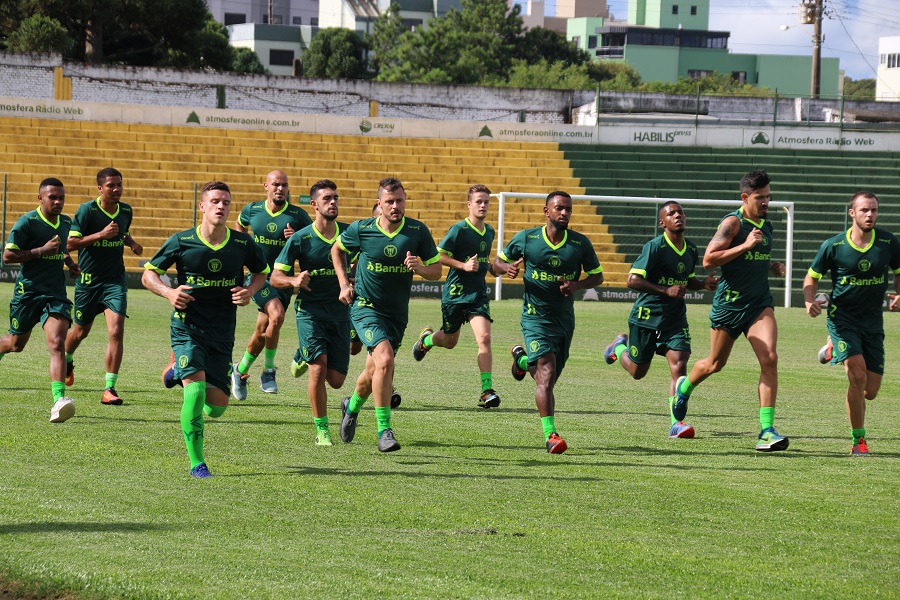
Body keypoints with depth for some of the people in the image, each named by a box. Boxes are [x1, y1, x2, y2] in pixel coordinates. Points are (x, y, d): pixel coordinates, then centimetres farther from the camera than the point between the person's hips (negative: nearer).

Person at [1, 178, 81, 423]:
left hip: (56, 293, 3)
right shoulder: (26, 222, -10)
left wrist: (69, 263, 12)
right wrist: (42, 250, -20)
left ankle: (59, 399, -27)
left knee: (57, 343, -16)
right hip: (28, 290, -3)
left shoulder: (66, 223, 10)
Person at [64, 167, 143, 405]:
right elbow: (70, 243, -17)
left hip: (115, 280, 2)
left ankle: (110, 388, -12)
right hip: (88, 280, -2)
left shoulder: (126, 211, 3)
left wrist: (132, 243, 2)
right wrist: (101, 234, -26)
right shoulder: (87, 211, -13)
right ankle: (66, 362, 51)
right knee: (81, 330, 16)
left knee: (116, 331, -15)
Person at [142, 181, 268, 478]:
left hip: (222, 333, 3)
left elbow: (261, 272, 16)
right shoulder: (182, 241, -8)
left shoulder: (243, 244, -2)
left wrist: (250, 291, -5)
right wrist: (168, 292, -18)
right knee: (196, 390, -21)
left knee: (217, 406, 6)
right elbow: (148, 273, 2)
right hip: (187, 328, -3)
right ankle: (196, 463, -9)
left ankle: (182, 372, 40)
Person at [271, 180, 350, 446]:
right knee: (319, 367, -19)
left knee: (336, 380, 0)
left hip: (339, 312, 3)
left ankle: (304, 358, 34)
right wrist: (294, 280, -25)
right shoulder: (300, 239, -6)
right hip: (310, 311, -3)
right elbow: (275, 277, -3)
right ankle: (322, 430, -5)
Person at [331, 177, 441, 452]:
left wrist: (419, 267, -22)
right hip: (365, 307, -3)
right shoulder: (361, 230, -10)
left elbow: (436, 270, 0)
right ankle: (384, 430, -21)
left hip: (397, 313, 4)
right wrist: (344, 284, 3)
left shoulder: (418, 231, -7)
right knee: (385, 357, -25)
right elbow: (337, 249, 11)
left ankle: (352, 406, 48)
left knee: (374, 372, 14)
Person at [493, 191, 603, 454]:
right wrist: (507, 267, -17)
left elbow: (597, 275, 8)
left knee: (548, 379, 16)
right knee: (547, 373, -20)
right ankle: (550, 435, -18)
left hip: (565, 320, 4)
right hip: (536, 317, -4)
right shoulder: (525, 239, -5)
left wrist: (577, 285, -13)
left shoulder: (581, 243, -2)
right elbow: (498, 261, 8)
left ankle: (522, 359, 51)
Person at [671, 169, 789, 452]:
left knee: (769, 358, -16)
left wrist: (772, 267, 9)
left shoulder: (766, 226, 11)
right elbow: (709, 259, -20)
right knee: (715, 364, 12)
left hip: (759, 304, 5)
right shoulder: (733, 222, -12)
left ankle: (766, 431, -17)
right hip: (729, 302, -5)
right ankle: (684, 387, 48)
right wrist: (745, 245, -24)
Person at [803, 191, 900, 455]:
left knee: (870, 391, 4)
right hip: (842, 317, -3)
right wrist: (809, 300, -16)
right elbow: (812, 276, 4)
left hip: (873, 321, 3)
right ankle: (858, 439, -8)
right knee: (858, 373, -24)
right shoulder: (833, 246, -9)